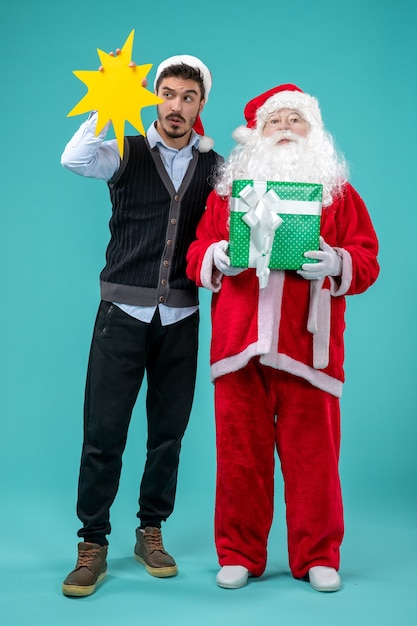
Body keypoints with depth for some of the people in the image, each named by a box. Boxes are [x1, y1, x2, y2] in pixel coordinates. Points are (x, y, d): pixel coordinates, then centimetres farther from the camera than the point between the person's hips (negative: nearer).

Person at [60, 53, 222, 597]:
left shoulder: (215, 166, 9)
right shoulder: (126, 154, 3)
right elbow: (75, 160, -16)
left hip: (181, 316, 2)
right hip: (124, 311, -2)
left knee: (169, 430, 9)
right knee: (103, 430, -2)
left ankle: (151, 532, 26)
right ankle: (93, 545, 12)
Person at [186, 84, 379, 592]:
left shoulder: (339, 192, 13)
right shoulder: (227, 190, 16)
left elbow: (366, 260, 7)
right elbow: (196, 255, 13)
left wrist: (337, 263, -14)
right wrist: (217, 256, -9)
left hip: (307, 343, -1)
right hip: (239, 341, 1)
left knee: (312, 454, 1)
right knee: (240, 452, 3)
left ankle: (317, 557, 18)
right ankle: (239, 555, 18)